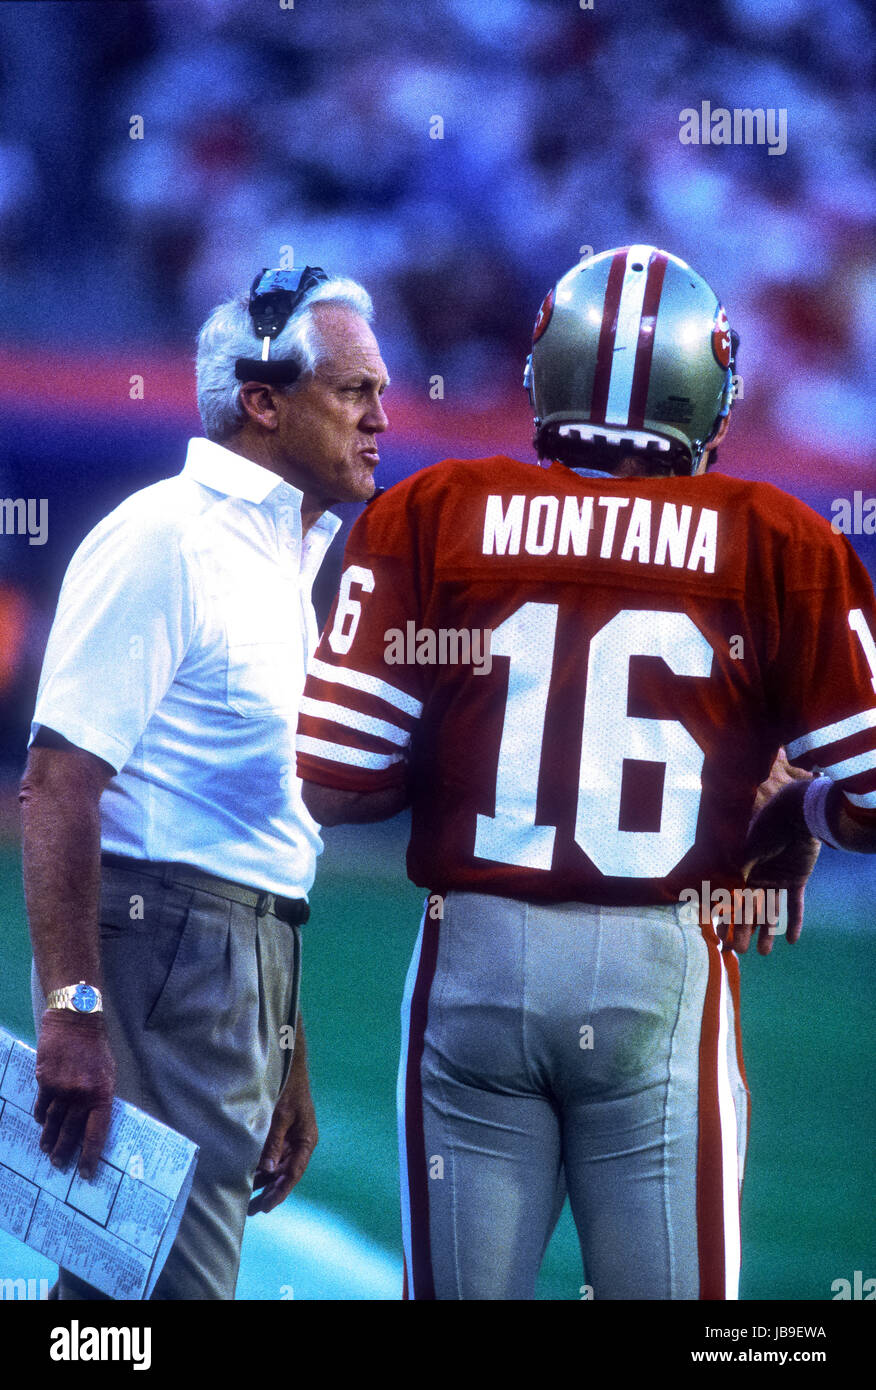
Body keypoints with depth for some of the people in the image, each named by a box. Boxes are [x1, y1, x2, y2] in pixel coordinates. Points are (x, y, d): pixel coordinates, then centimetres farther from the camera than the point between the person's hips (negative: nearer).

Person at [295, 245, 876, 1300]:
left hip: (474, 967, 1)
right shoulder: (777, 547, -1)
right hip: (663, 974, -1)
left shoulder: (429, 518, 1)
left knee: (462, 1291, 9)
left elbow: (329, 779, -3)